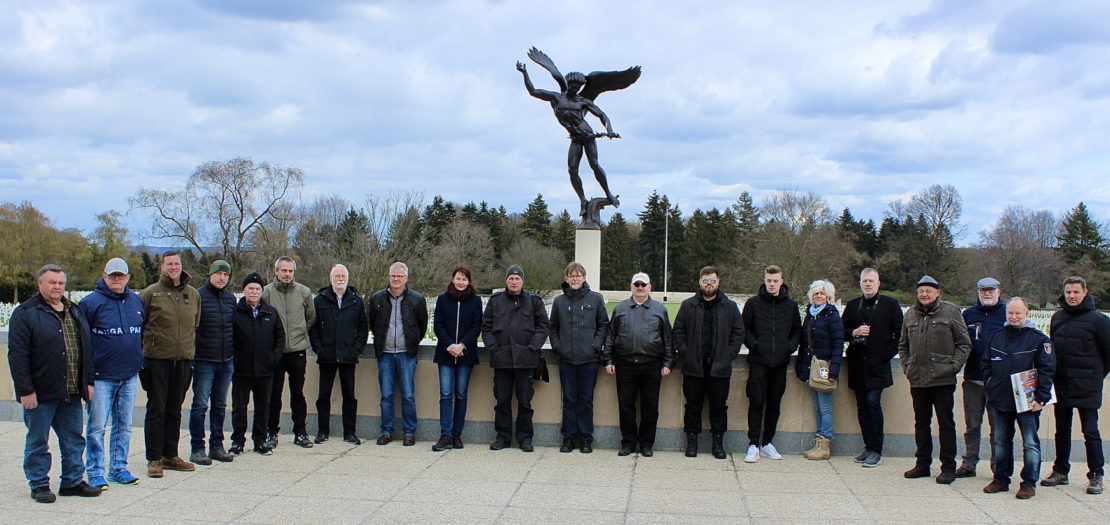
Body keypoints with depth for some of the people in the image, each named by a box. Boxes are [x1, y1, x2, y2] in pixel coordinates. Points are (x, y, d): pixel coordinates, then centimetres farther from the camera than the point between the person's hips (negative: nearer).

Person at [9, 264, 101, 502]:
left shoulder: (74, 312, 15)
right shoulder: (25, 313, -5)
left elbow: (87, 350, 20)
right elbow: (17, 355, -10)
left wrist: (88, 382, 13)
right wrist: (25, 390, -16)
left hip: (72, 393, 6)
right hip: (41, 393, -6)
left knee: (73, 440, 10)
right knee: (37, 441, 5)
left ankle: (73, 482, 20)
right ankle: (39, 485, 15)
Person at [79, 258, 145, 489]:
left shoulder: (136, 301, 9)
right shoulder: (91, 302, -8)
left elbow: (143, 332, 21)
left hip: (130, 376, 5)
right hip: (102, 376, -5)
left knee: (124, 426, 12)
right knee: (96, 427, -2)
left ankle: (118, 468, 22)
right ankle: (95, 472, 7)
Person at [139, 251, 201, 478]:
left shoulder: (193, 294, 10)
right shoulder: (150, 293, -3)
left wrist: (191, 350, 12)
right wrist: (142, 348, -5)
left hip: (183, 359, 4)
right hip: (157, 359, -4)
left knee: (174, 410, 13)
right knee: (156, 410, -1)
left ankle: (170, 455, 22)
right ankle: (154, 459, 6)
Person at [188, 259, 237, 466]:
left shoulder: (231, 298, 11)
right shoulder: (198, 296, -7)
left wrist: (234, 356, 13)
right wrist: (191, 355, -12)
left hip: (226, 361, 6)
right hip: (204, 361, -6)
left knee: (220, 405, 11)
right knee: (200, 405, -2)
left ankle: (216, 446, 19)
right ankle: (197, 449, 4)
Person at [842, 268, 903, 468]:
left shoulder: (890, 304, 2)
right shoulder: (852, 305, 14)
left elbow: (899, 332, 1)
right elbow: (842, 331, 17)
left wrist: (888, 353, -6)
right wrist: (854, 333, -4)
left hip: (878, 364, -5)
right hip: (857, 365, 5)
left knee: (873, 402, -12)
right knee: (862, 405, 6)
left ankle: (876, 451, -7)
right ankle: (869, 447, 14)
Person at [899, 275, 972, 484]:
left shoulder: (951, 312, -1)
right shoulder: (911, 314, 12)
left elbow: (964, 344, 0)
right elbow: (903, 345, 21)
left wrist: (953, 366, -9)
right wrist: (907, 366, 8)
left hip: (943, 380, -4)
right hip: (917, 380, 5)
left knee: (946, 424, 1)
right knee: (921, 423, 12)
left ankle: (948, 467, 7)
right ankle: (923, 464, 21)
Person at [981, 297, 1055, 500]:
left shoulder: (1038, 339, -3)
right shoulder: (996, 337, 11)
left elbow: (1047, 369, -7)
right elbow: (985, 364, 17)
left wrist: (1041, 398, -13)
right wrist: (990, 385, 5)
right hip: (998, 401, 4)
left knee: (1030, 443, -2)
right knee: (999, 442, 11)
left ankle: (1029, 483, 7)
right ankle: (1000, 479, 20)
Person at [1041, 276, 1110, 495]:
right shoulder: (1058, 317, 8)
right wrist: (1052, 374, 12)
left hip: (1086, 387, -5)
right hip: (1061, 385, 5)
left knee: (1090, 432, -1)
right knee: (1062, 431, 13)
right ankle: (1060, 471, 22)